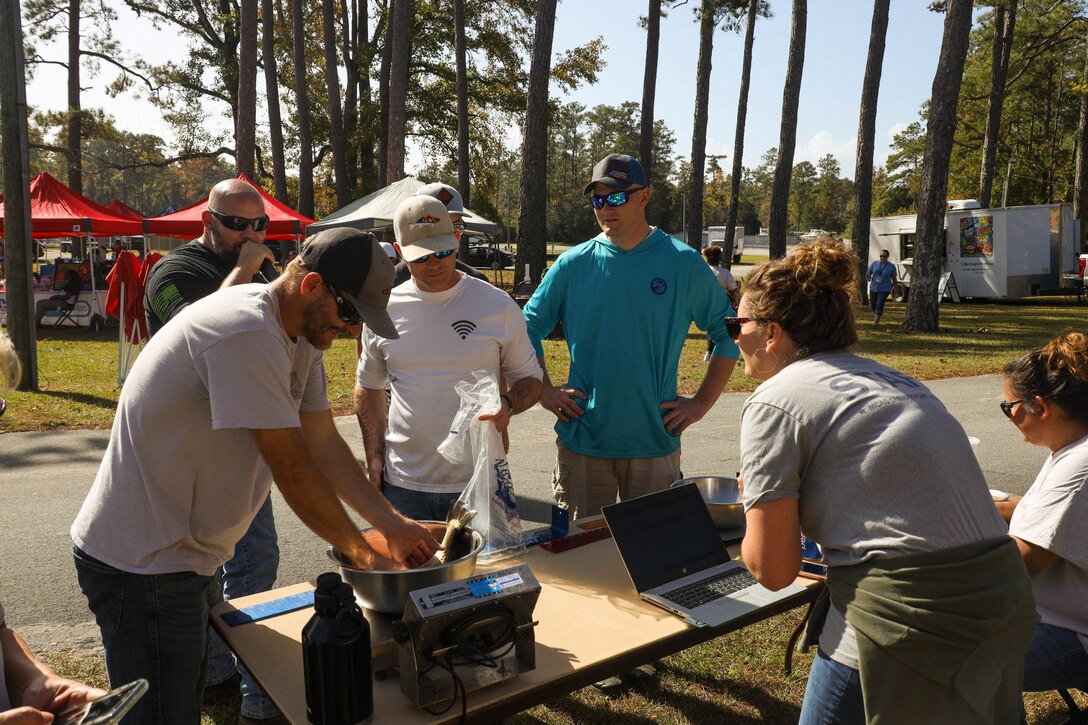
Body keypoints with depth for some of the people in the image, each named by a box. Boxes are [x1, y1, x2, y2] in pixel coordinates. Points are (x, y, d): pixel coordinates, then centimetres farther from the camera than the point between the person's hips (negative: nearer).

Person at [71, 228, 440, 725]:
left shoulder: (300, 334, 4)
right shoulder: (247, 333, -27)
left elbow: (324, 444, 5)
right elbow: (294, 470, -25)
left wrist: (391, 524, -2)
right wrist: (362, 554, -13)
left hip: (185, 551, 10)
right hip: (141, 562, -9)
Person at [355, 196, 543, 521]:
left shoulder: (498, 305, -3)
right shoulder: (385, 310, 2)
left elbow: (530, 378, 6)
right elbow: (368, 386, 15)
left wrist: (508, 405, -16)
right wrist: (374, 455, 5)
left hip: (478, 483, -1)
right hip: (403, 485, 2)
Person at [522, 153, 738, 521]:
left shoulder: (683, 263, -1)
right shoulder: (573, 264, 1)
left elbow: (729, 331, 6)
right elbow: (528, 327, 11)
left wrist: (702, 403, 0)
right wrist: (545, 392, 2)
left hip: (655, 443, 0)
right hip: (581, 442, 1)